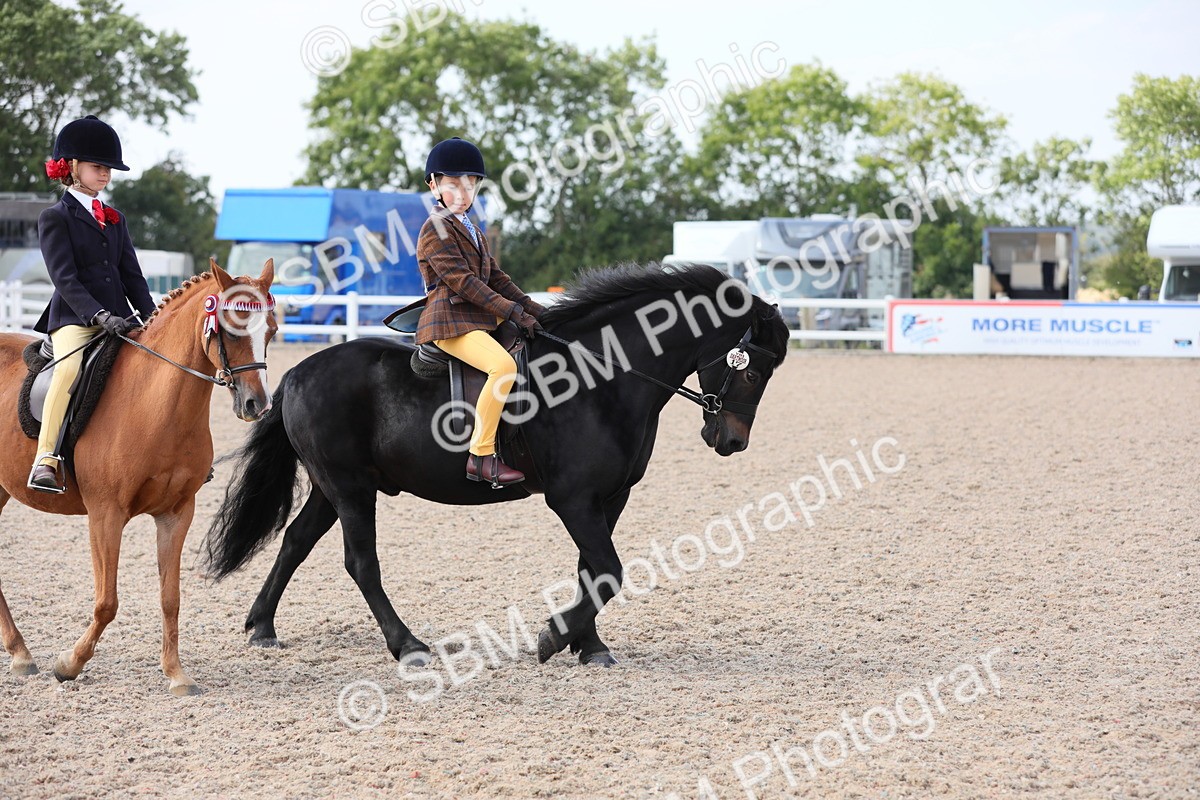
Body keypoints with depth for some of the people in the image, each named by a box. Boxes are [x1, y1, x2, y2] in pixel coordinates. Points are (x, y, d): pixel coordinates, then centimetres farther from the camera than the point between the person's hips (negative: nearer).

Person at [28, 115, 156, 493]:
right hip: (74, 320, -7)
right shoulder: (55, 218, 1)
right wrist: (98, 315, -24)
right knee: (71, 367, -34)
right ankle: (45, 461, -38)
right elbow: (64, 278, -11)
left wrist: (153, 317, 0)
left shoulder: (115, 219, 21)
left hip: (117, 320, 7)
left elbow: (133, 276, 16)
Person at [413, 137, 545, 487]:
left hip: (482, 319, 10)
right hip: (450, 323, -10)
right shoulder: (436, 230, -8)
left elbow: (495, 277, 21)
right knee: (504, 366, -31)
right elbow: (463, 281, -17)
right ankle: (481, 456, -31)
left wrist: (532, 307, 7)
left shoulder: (472, 231, 23)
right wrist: (513, 311, -20)